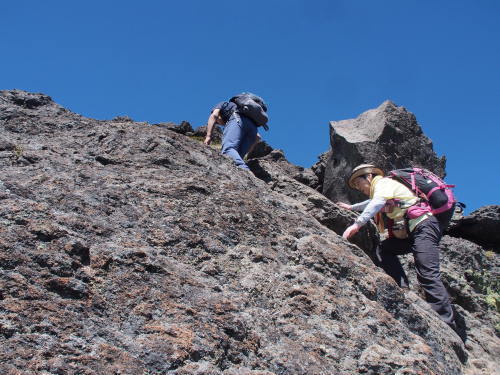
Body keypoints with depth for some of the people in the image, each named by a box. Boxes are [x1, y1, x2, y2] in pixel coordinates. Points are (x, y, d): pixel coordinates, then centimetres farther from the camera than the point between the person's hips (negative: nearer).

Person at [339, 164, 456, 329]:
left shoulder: (383, 182, 2)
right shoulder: (379, 191, 29)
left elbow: (377, 203, -20)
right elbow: (371, 203, 53)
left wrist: (357, 224, -28)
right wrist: (351, 207, 62)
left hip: (423, 224, -10)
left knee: (428, 275, -19)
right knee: (383, 249, 7)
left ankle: (447, 325, -25)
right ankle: (403, 289, -6)